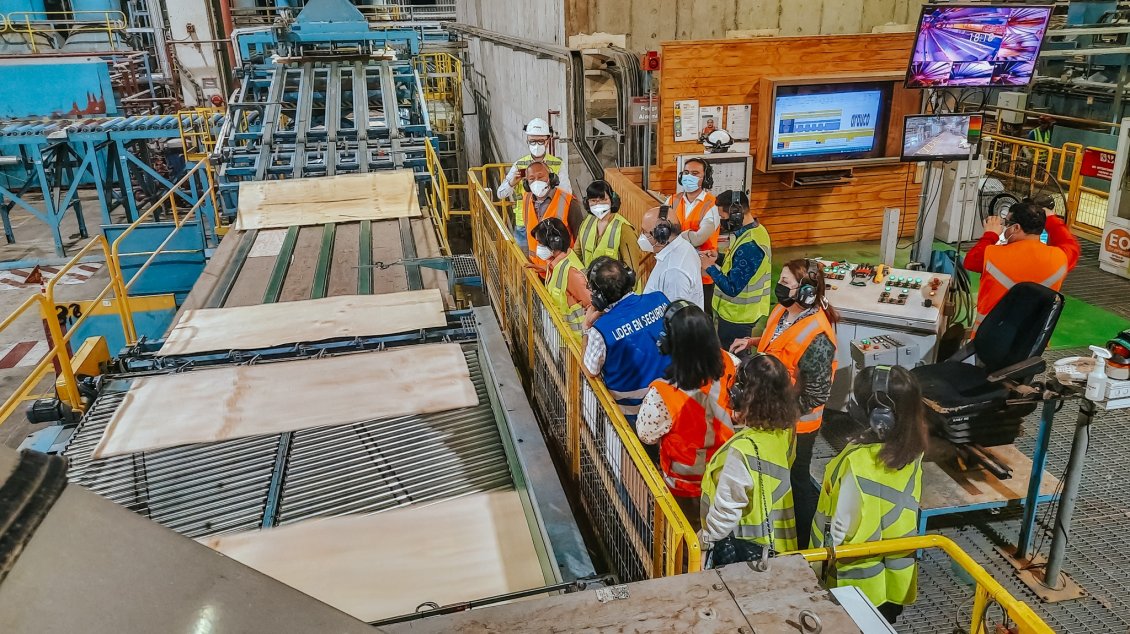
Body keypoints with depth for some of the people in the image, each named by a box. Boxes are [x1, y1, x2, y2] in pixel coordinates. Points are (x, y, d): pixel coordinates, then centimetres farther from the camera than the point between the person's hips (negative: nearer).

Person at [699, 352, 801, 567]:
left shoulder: (743, 449, -33)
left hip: (739, 545, -6)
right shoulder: (784, 430, -12)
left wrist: (704, 540, -8)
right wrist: (743, 421, -1)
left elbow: (726, 510, -25)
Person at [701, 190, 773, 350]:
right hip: (740, 312, 9)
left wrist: (710, 267, -16)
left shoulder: (749, 245, -30)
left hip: (736, 318, -9)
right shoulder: (755, 229, 2)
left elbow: (731, 288, -28)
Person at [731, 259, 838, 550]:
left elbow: (816, 395, -27)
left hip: (795, 422, -8)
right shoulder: (784, 311, -7)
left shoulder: (816, 337, -31)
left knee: (796, 480, 13)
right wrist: (752, 341, 0)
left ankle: (804, 542, 37)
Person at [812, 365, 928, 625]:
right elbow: (902, 506, 2)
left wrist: (815, 570, -8)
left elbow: (841, 528, -23)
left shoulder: (858, 463, -33)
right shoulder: (912, 448, -13)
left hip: (859, 580, -5)